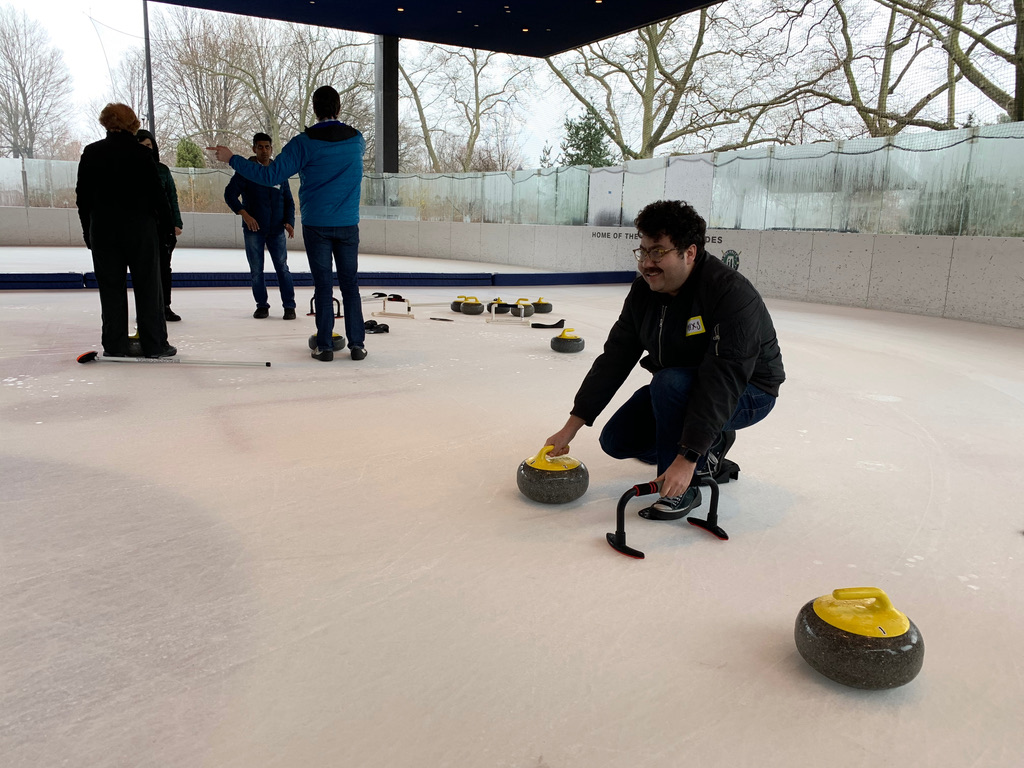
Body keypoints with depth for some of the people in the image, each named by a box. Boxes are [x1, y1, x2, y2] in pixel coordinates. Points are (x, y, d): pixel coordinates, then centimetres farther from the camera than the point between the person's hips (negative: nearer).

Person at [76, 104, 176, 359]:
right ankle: (154, 344, 6)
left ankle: (114, 346, 10)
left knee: (111, 289, 7)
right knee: (148, 287, 4)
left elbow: (83, 195, 6)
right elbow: (156, 192, -7)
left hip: (102, 230, 3)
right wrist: (165, 223, 4)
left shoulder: (91, 153, 4)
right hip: (140, 230, -3)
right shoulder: (141, 153, -7)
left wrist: (88, 231, 13)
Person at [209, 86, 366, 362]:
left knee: (323, 286, 3)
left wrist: (232, 159, 0)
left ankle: (325, 346, 6)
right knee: (350, 284, 7)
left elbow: (271, 175, -11)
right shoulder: (356, 138, 2)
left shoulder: (305, 142, -9)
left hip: (316, 225, -2)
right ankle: (357, 344, 7)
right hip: (348, 225, 2)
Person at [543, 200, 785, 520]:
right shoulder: (643, 291, -8)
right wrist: (572, 425, -10)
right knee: (616, 440, 0)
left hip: (746, 394, -7)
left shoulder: (732, 293, -31)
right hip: (678, 392, 8)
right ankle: (710, 446, 18)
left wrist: (687, 458, -42)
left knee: (670, 382, -35)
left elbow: (724, 382, -37)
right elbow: (615, 358, -6)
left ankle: (682, 491, -17)